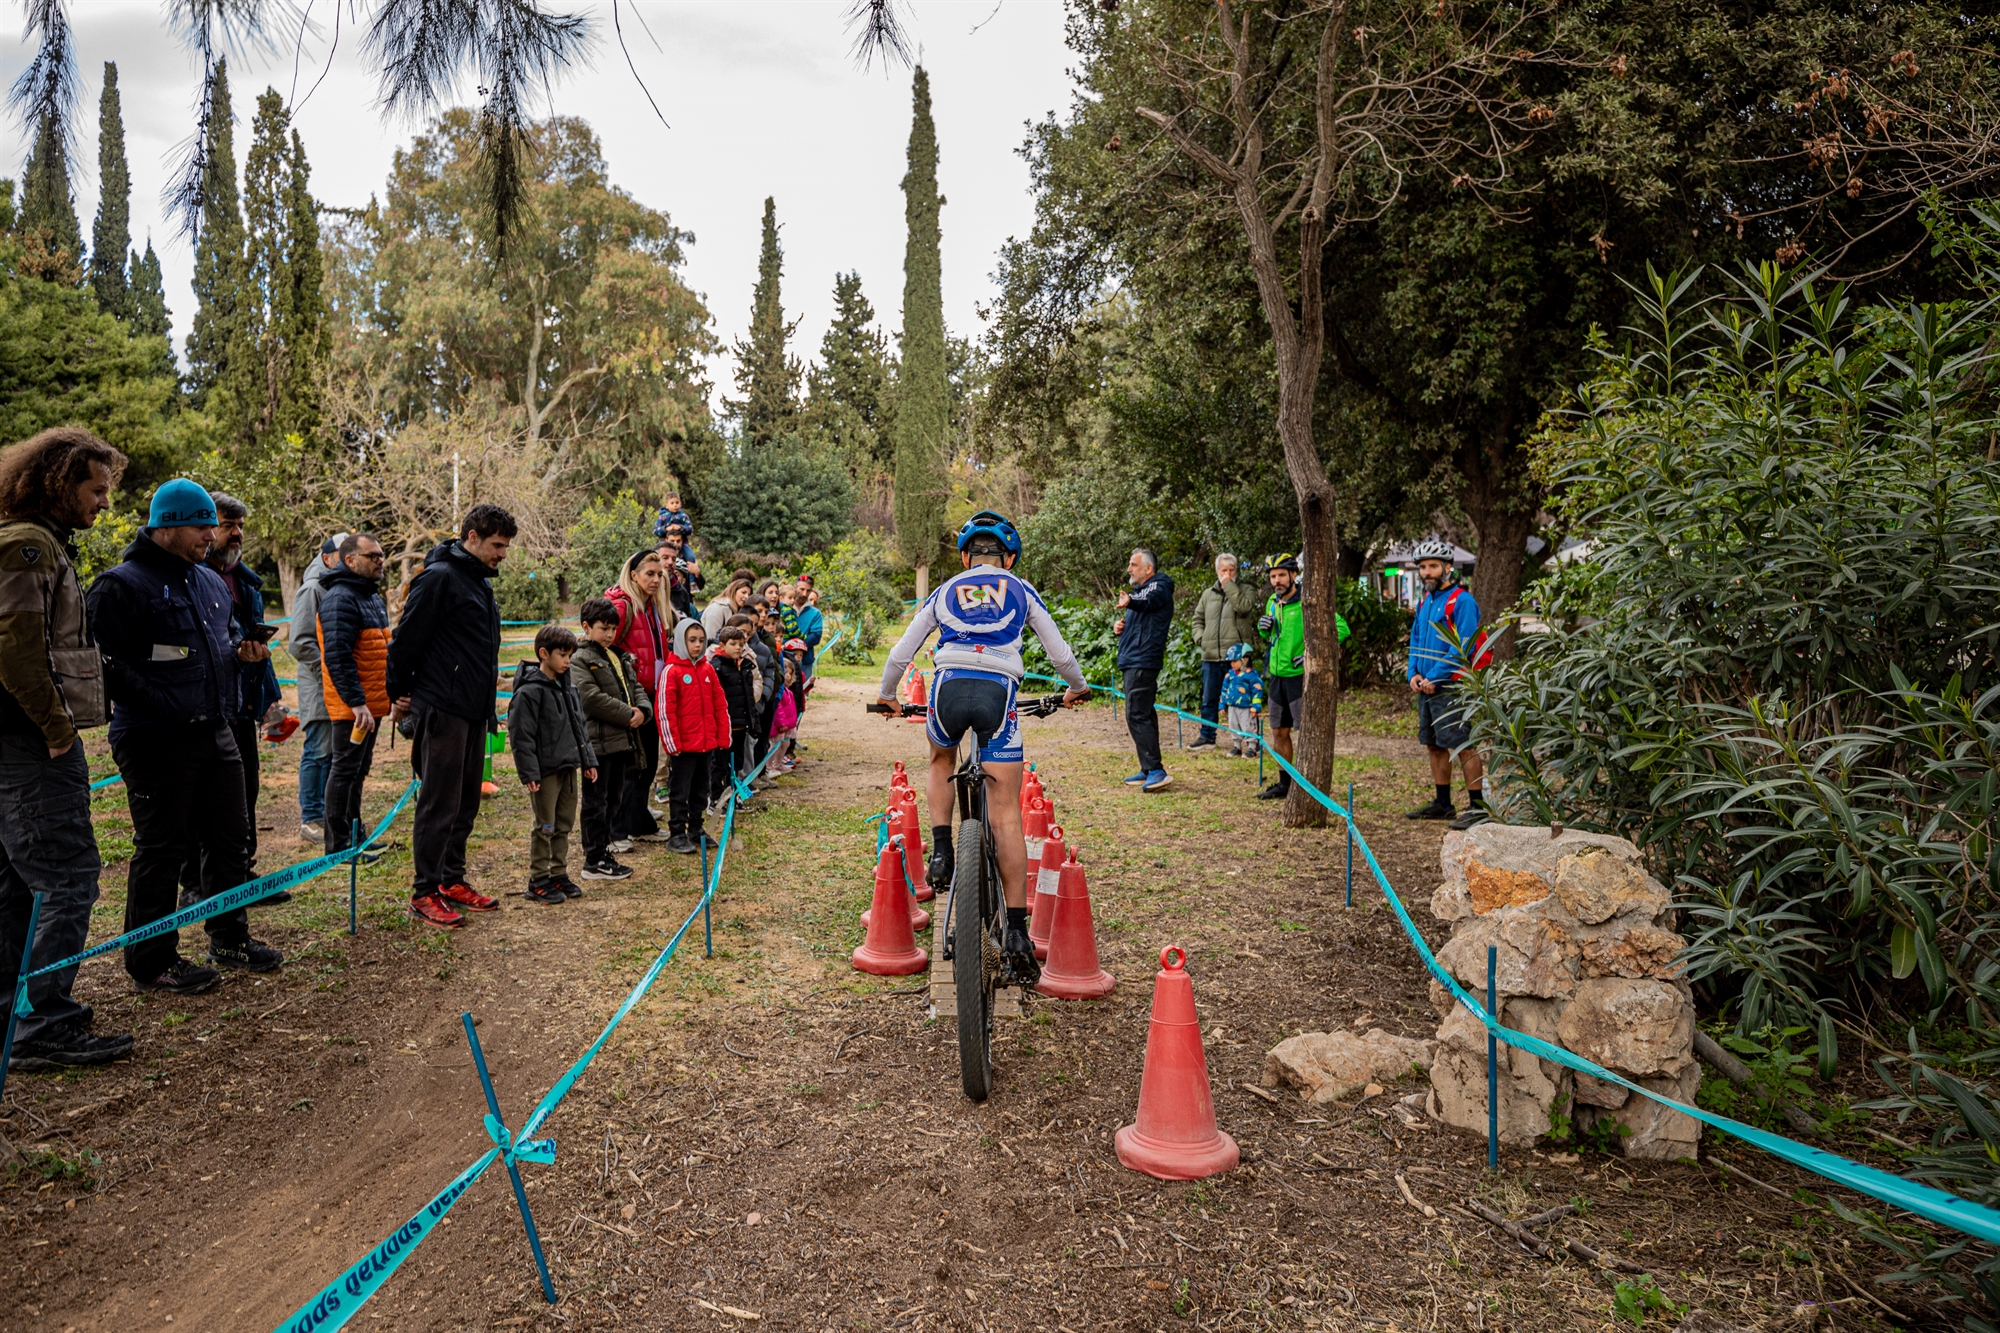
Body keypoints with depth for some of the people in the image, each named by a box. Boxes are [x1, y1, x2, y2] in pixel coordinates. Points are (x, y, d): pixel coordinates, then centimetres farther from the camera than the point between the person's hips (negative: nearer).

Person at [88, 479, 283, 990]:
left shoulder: (211, 581, 15)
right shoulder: (121, 584, -10)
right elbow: (106, 663, -16)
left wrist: (244, 654, 6)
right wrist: (165, 706, -21)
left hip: (216, 735, 8)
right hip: (155, 742, -8)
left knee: (230, 838, 14)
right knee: (160, 850, 0)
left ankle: (230, 938, 29)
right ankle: (152, 961, 13)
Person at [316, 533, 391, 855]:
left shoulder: (373, 597, 15)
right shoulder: (340, 599, -16)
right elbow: (337, 657, -24)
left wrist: (393, 693, 19)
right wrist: (356, 702, -27)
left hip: (373, 703, 10)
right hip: (352, 706, -10)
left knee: (359, 769, 17)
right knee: (345, 770, -3)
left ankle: (353, 836, 28)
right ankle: (338, 845, 4)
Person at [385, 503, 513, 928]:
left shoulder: (480, 581, 16)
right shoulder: (439, 577, -13)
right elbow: (407, 638, -14)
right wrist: (401, 693, -7)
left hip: (474, 709, 9)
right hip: (442, 708, -9)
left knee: (466, 801, 14)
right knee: (440, 802, -3)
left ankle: (452, 880, 25)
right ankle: (424, 893, 6)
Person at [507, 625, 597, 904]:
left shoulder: (567, 686, 12)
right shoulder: (530, 691, -14)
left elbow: (579, 725, 20)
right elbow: (521, 735, -17)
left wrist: (588, 760, 17)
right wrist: (529, 773, -20)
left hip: (569, 767, 8)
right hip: (546, 770, -8)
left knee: (564, 825, 14)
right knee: (545, 827, 0)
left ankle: (559, 874, 24)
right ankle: (538, 881, 10)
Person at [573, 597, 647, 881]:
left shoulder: (620, 658, 16)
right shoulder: (580, 661, -9)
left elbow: (636, 688, 17)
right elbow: (592, 698, -20)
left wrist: (642, 710, -5)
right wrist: (628, 715, -17)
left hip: (622, 739, 8)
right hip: (598, 741, -8)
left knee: (614, 799, 15)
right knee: (596, 801, -1)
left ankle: (602, 849, 26)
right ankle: (594, 862, 5)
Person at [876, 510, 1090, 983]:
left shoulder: (944, 592, 24)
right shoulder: (1021, 591, 22)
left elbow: (900, 653, 25)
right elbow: (1060, 653, 24)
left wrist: (887, 696, 42)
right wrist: (1076, 688, 44)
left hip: (949, 687, 1)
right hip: (999, 691, -1)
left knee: (941, 761, 35)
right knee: (1006, 815, 2)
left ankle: (940, 854, 17)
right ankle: (1016, 933, -1)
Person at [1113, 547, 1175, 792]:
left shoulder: (1159, 588, -8)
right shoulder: (1139, 590, 22)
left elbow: (1148, 601, -32)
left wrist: (1130, 602, -55)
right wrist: (1118, 625, 7)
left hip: (1143, 661, -10)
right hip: (1133, 661, 10)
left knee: (1137, 715, -16)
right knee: (1143, 714, 12)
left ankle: (1156, 770, -18)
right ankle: (1148, 770, 17)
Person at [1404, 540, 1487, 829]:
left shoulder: (1462, 601, -11)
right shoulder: (1424, 602, 16)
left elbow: (1463, 647, -18)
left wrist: (1435, 677, -19)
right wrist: (1414, 674, 4)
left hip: (1450, 686, -9)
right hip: (1426, 686, 9)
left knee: (1463, 747, -8)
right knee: (1435, 746, 13)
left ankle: (1478, 807, -4)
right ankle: (1442, 804, 23)